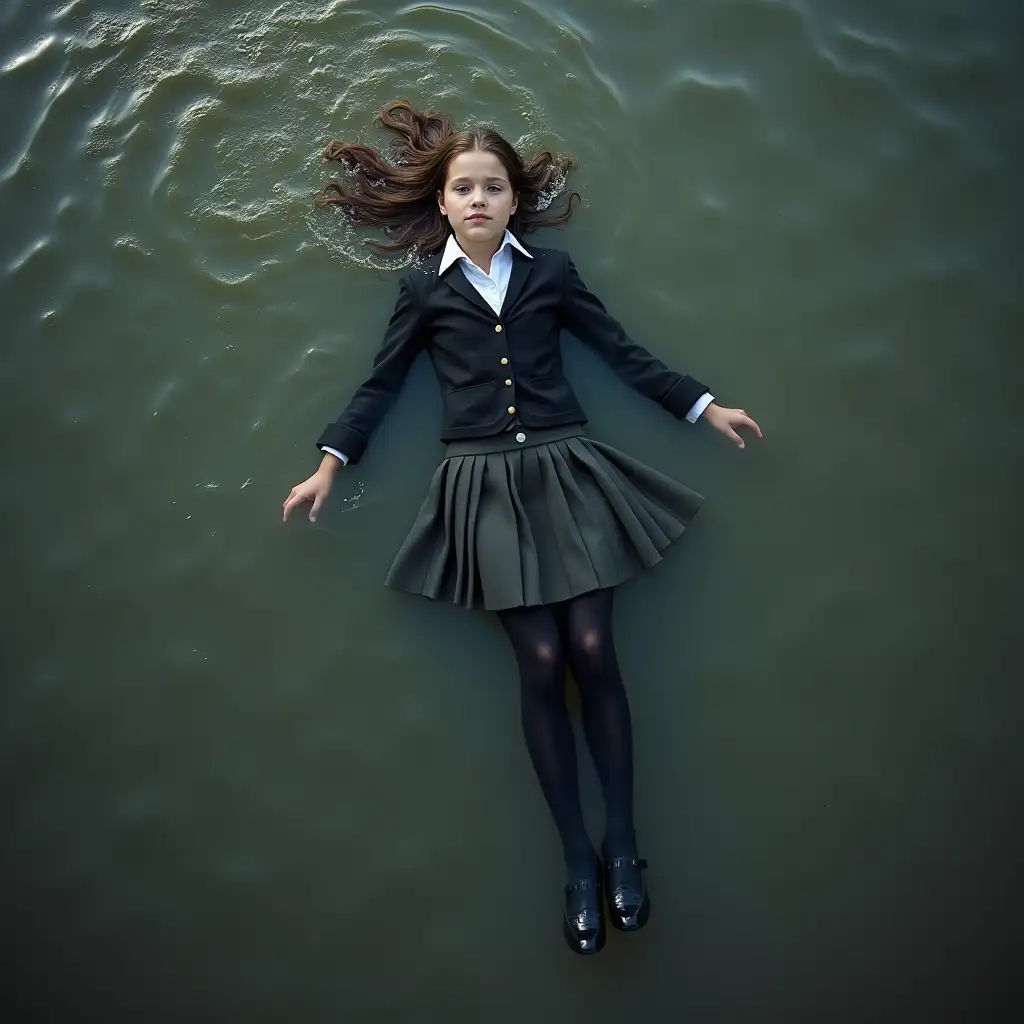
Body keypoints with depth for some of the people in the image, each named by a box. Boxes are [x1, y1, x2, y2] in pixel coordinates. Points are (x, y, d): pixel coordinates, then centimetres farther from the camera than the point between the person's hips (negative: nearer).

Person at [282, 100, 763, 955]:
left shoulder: (552, 271, 11)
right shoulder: (423, 289, 10)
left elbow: (625, 354, 13)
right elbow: (381, 384, 12)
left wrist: (706, 407, 10)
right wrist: (331, 463, 4)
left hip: (565, 472, 1)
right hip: (487, 487, -1)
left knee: (592, 650, -9)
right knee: (540, 663, -8)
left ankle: (623, 845, 4)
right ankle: (578, 863, 3)